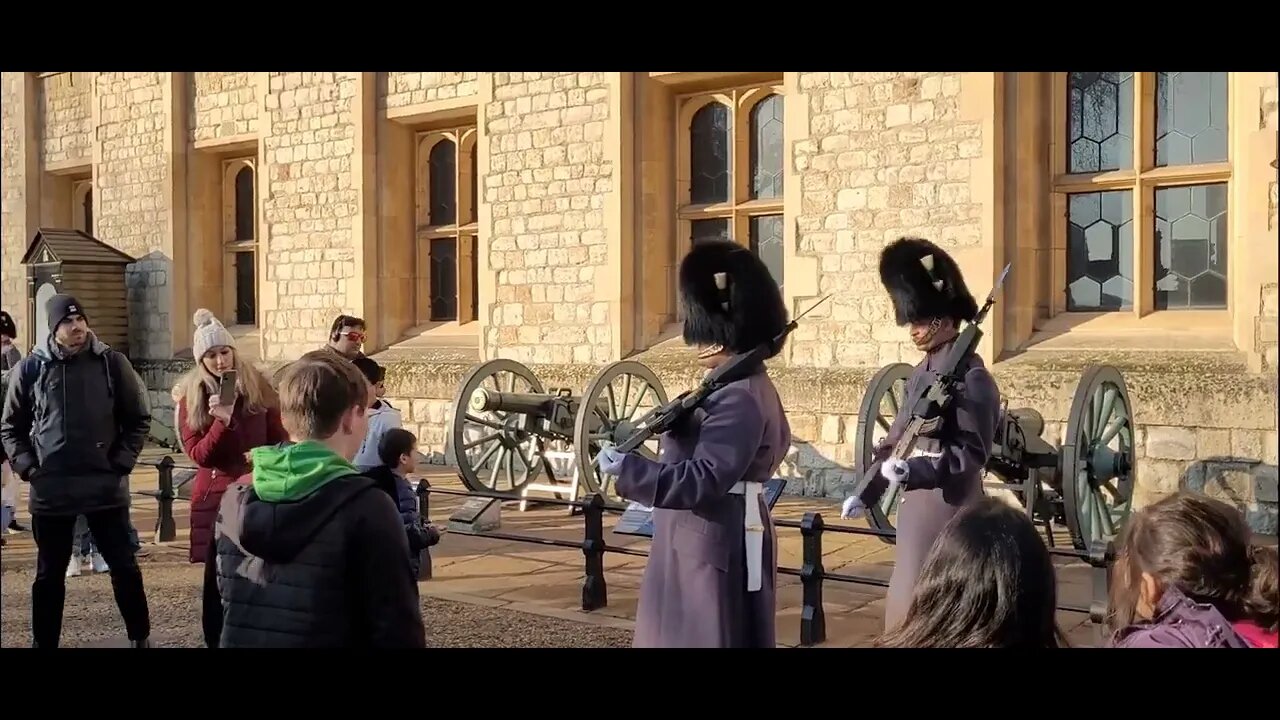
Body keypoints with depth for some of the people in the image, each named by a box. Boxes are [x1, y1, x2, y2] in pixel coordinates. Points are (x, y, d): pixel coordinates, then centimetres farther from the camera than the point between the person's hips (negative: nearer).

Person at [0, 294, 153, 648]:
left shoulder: (111, 362, 0)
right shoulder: (32, 367, 1)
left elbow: (139, 418, 6)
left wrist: (121, 462, -3)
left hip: (105, 485, -1)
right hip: (50, 489, 1)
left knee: (124, 567, 5)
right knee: (49, 574, 10)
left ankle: (141, 638, 18)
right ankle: (45, 642, 20)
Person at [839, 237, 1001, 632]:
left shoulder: (971, 377, -13)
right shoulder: (921, 373, 12)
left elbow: (973, 453, -18)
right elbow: (896, 437, 17)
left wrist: (915, 471, -30)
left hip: (950, 511, -8)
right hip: (916, 506, 8)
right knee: (908, 605, 12)